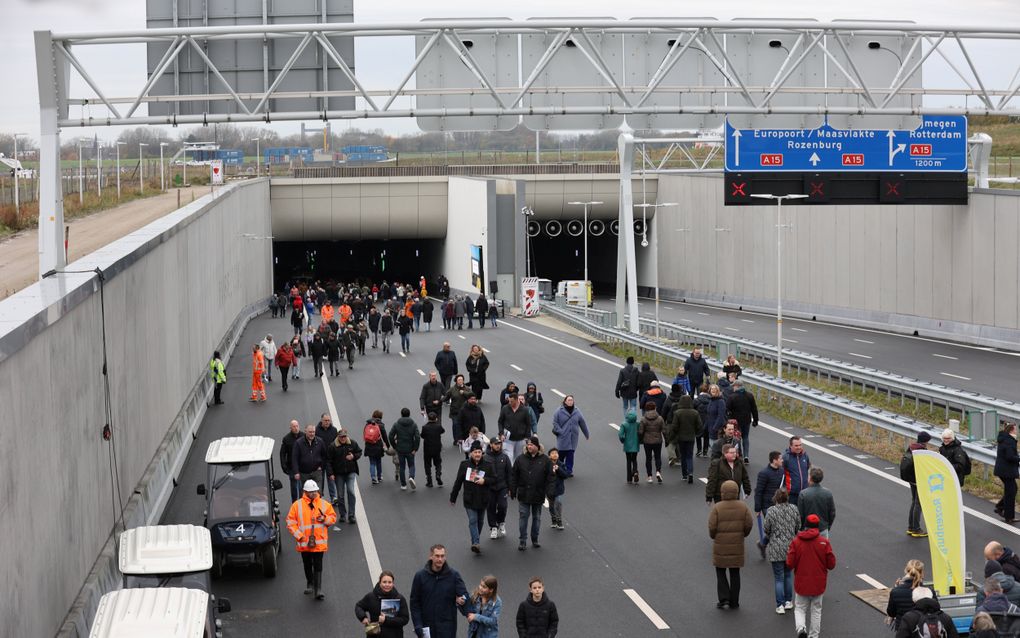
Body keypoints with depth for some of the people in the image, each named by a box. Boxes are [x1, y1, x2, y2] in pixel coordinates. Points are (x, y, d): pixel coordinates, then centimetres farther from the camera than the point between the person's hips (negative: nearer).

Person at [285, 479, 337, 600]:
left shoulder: (324, 504, 4)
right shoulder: (297, 505, -2)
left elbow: (333, 517, 12)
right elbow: (290, 522, -1)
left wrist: (325, 519, -9)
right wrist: (299, 535, -9)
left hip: (319, 542, -1)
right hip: (304, 542, 1)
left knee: (318, 566, -6)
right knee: (307, 566, 15)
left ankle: (318, 590, -7)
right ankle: (310, 584, 36)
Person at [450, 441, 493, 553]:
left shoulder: (487, 465, -2)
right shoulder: (465, 464, -3)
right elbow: (458, 482, 2)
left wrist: (485, 480, -17)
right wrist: (453, 498, 5)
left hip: (482, 499, 2)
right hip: (469, 499, -2)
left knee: (480, 521, 12)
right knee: (473, 520, -12)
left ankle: (475, 542, 29)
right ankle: (476, 542, -20)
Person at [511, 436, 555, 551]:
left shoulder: (545, 460, -2)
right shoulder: (520, 459, -1)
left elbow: (550, 478, -1)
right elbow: (514, 476, 4)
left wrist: (549, 492, -8)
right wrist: (513, 491, 0)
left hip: (538, 495, 0)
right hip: (523, 494, 0)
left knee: (537, 518, 11)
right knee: (523, 517, 0)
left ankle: (535, 539, 24)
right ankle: (522, 540, 6)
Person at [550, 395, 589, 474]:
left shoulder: (577, 411, 4)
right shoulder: (560, 411, -6)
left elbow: (582, 423, 11)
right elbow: (555, 422, -3)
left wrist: (587, 435, 16)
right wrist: (559, 431, -12)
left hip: (573, 437, 3)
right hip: (563, 437, -3)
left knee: (570, 454, 3)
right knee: (562, 453, 0)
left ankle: (569, 471, 10)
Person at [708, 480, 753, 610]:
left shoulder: (717, 508, -13)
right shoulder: (742, 507, -5)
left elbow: (712, 527, -15)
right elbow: (748, 525, -4)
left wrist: (713, 537, 6)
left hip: (720, 546, -2)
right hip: (737, 545, 2)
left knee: (720, 572, 13)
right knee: (735, 573, 12)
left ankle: (724, 598, 0)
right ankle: (734, 602, 15)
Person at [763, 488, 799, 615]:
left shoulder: (771, 511, -14)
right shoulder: (794, 509, -3)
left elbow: (766, 529, -11)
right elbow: (798, 527, 4)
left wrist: (769, 536, 12)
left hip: (776, 548, -3)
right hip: (791, 546, 3)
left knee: (779, 577, 4)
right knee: (788, 574, 20)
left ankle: (780, 605, 3)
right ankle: (788, 601, 25)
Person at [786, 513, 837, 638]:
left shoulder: (796, 541, -9)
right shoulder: (824, 542, -9)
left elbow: (790, 564, -9)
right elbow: (831, 565, -6)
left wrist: (788, 554, 10)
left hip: (801, 583, 0)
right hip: (818, 584, 0)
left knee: (800, 608, 12)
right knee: (816, 610, 16)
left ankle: (801, 628, -13)